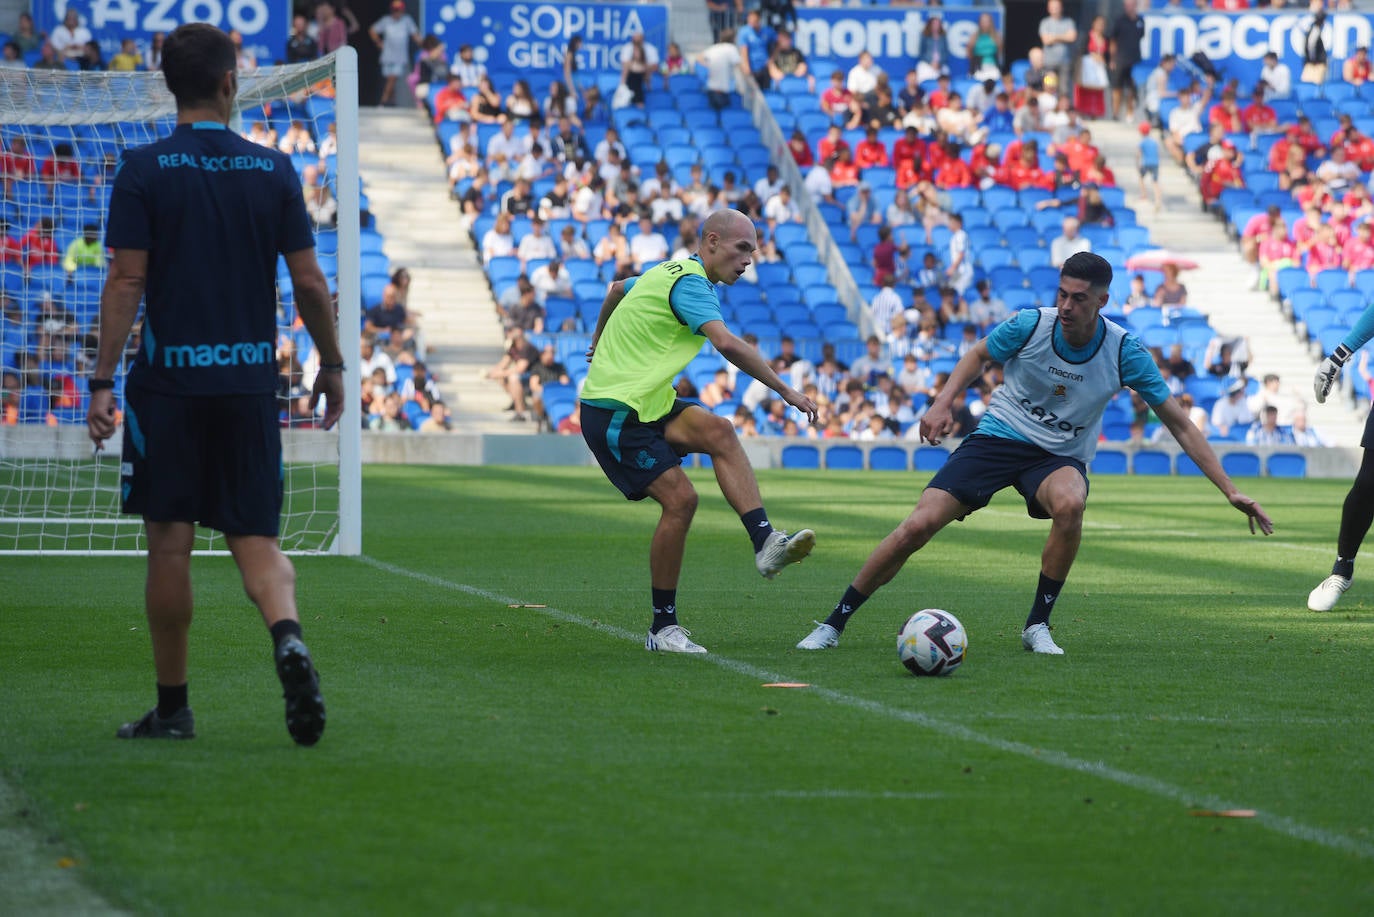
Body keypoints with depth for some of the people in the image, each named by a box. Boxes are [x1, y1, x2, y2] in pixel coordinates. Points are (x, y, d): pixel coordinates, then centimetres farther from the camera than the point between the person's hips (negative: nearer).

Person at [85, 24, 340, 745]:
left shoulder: (144, 170, -3)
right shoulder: (273, 170, 3)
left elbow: (127, 280, -8)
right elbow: (309, 282, 4)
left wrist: (103, 381, -7)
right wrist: (332, 367, 16)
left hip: (168, 381, -2)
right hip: (249, 380, 2)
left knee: (170, 543, 5)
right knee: (256, 538, 5)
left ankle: (172, 707, 11)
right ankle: (287, 635, -25)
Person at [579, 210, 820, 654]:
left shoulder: (671, 272, 16)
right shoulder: (689, 282, -16)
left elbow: (617, 289, 36)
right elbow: (726, 343, -33)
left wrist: (600, 342, 54)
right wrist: (786, 391, -30)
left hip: (648, 405, 9)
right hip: (613, 413, -9)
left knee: (718, 431, -17)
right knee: (680, 498, -17)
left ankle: (765, 542, -30)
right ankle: (662, 628, -5)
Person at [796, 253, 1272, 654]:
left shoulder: (1125, 352, -16)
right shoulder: (1029, 326, -15)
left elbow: (1179, 424, -9)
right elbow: (978, 355, 7)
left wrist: (1230, 490, -13)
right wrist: (944, 403, -10)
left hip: (1060, 456, 0)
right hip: (998, 436, 0)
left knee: (1070, 505, -37)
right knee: (917, 527, -16)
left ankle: (1037, 626, -17)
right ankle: (834, 624, -1)